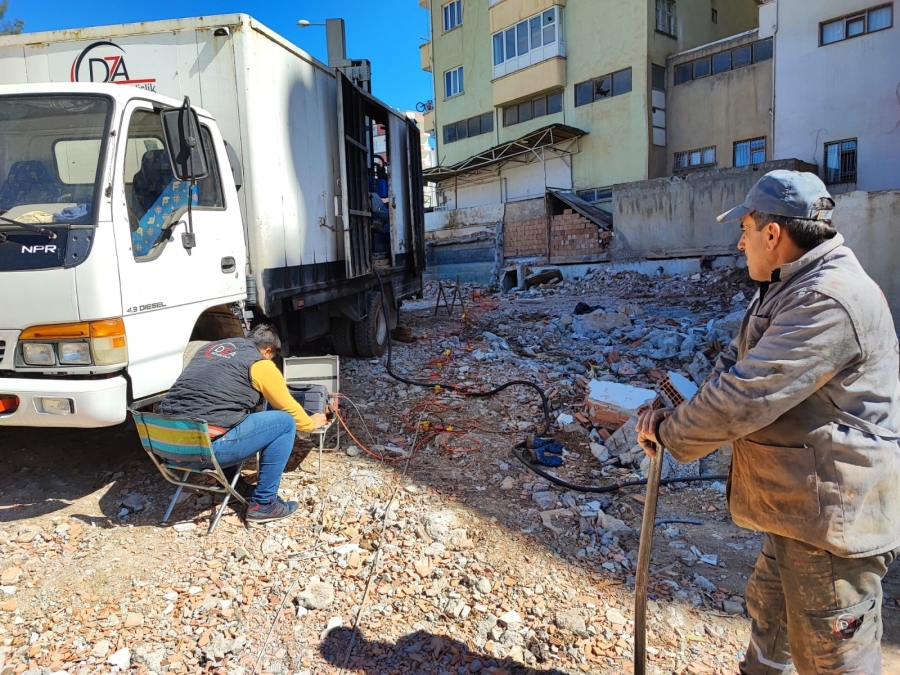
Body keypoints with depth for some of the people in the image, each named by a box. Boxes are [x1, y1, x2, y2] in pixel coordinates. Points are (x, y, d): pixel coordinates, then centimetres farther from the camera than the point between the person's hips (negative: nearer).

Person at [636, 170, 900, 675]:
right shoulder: (786, 289, 10)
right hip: (798, 504, 10)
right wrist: (680, 420, -4)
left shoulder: (829, 301, -26)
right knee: (769, 608, 28)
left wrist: (670, 434, -13)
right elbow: (735, 364, 12)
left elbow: (744, 395, -29)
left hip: (835, 514, -10)